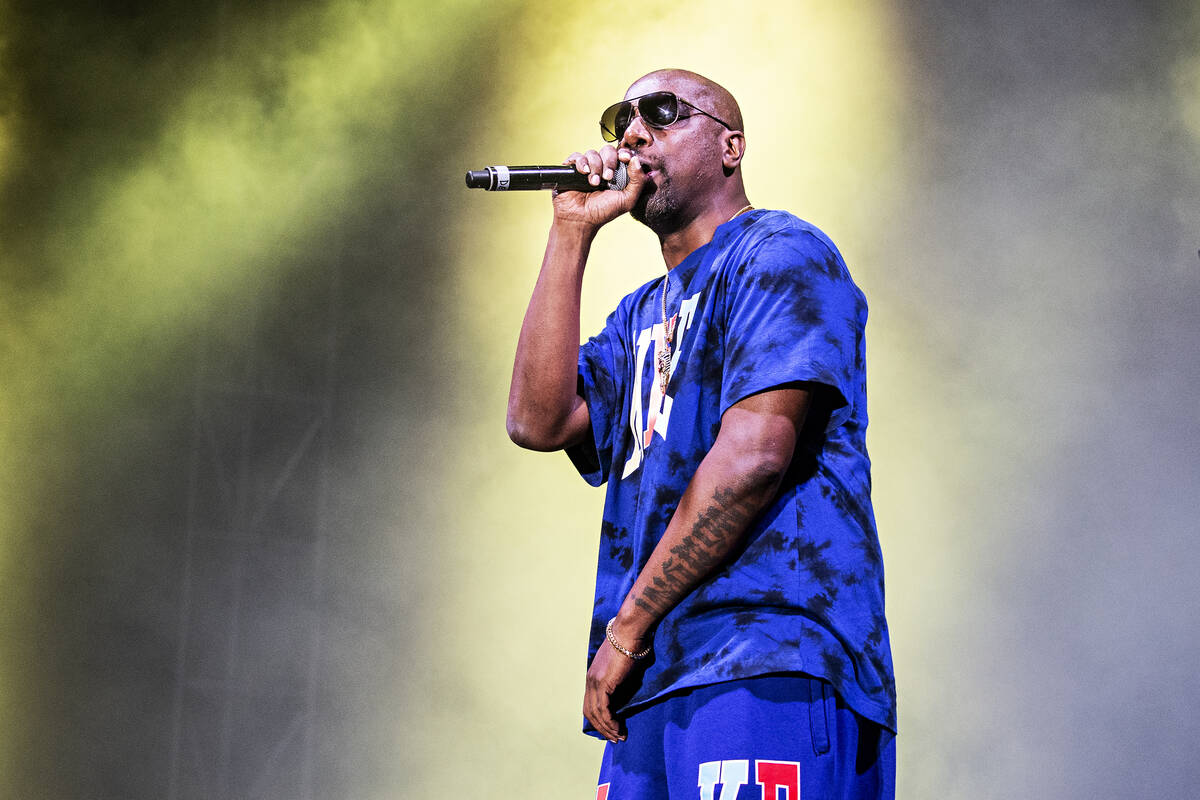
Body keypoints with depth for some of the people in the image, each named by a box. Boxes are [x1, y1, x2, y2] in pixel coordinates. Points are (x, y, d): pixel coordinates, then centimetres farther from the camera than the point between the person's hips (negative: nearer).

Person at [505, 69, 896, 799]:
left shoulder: (779, 253, 2)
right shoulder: (642, 315, 28)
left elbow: (755, 454, -11)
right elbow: (539, 421, 10)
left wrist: (626, 627, -10)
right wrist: (572, 233, 10)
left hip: (767, 664, -8)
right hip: (653, 686, 8)